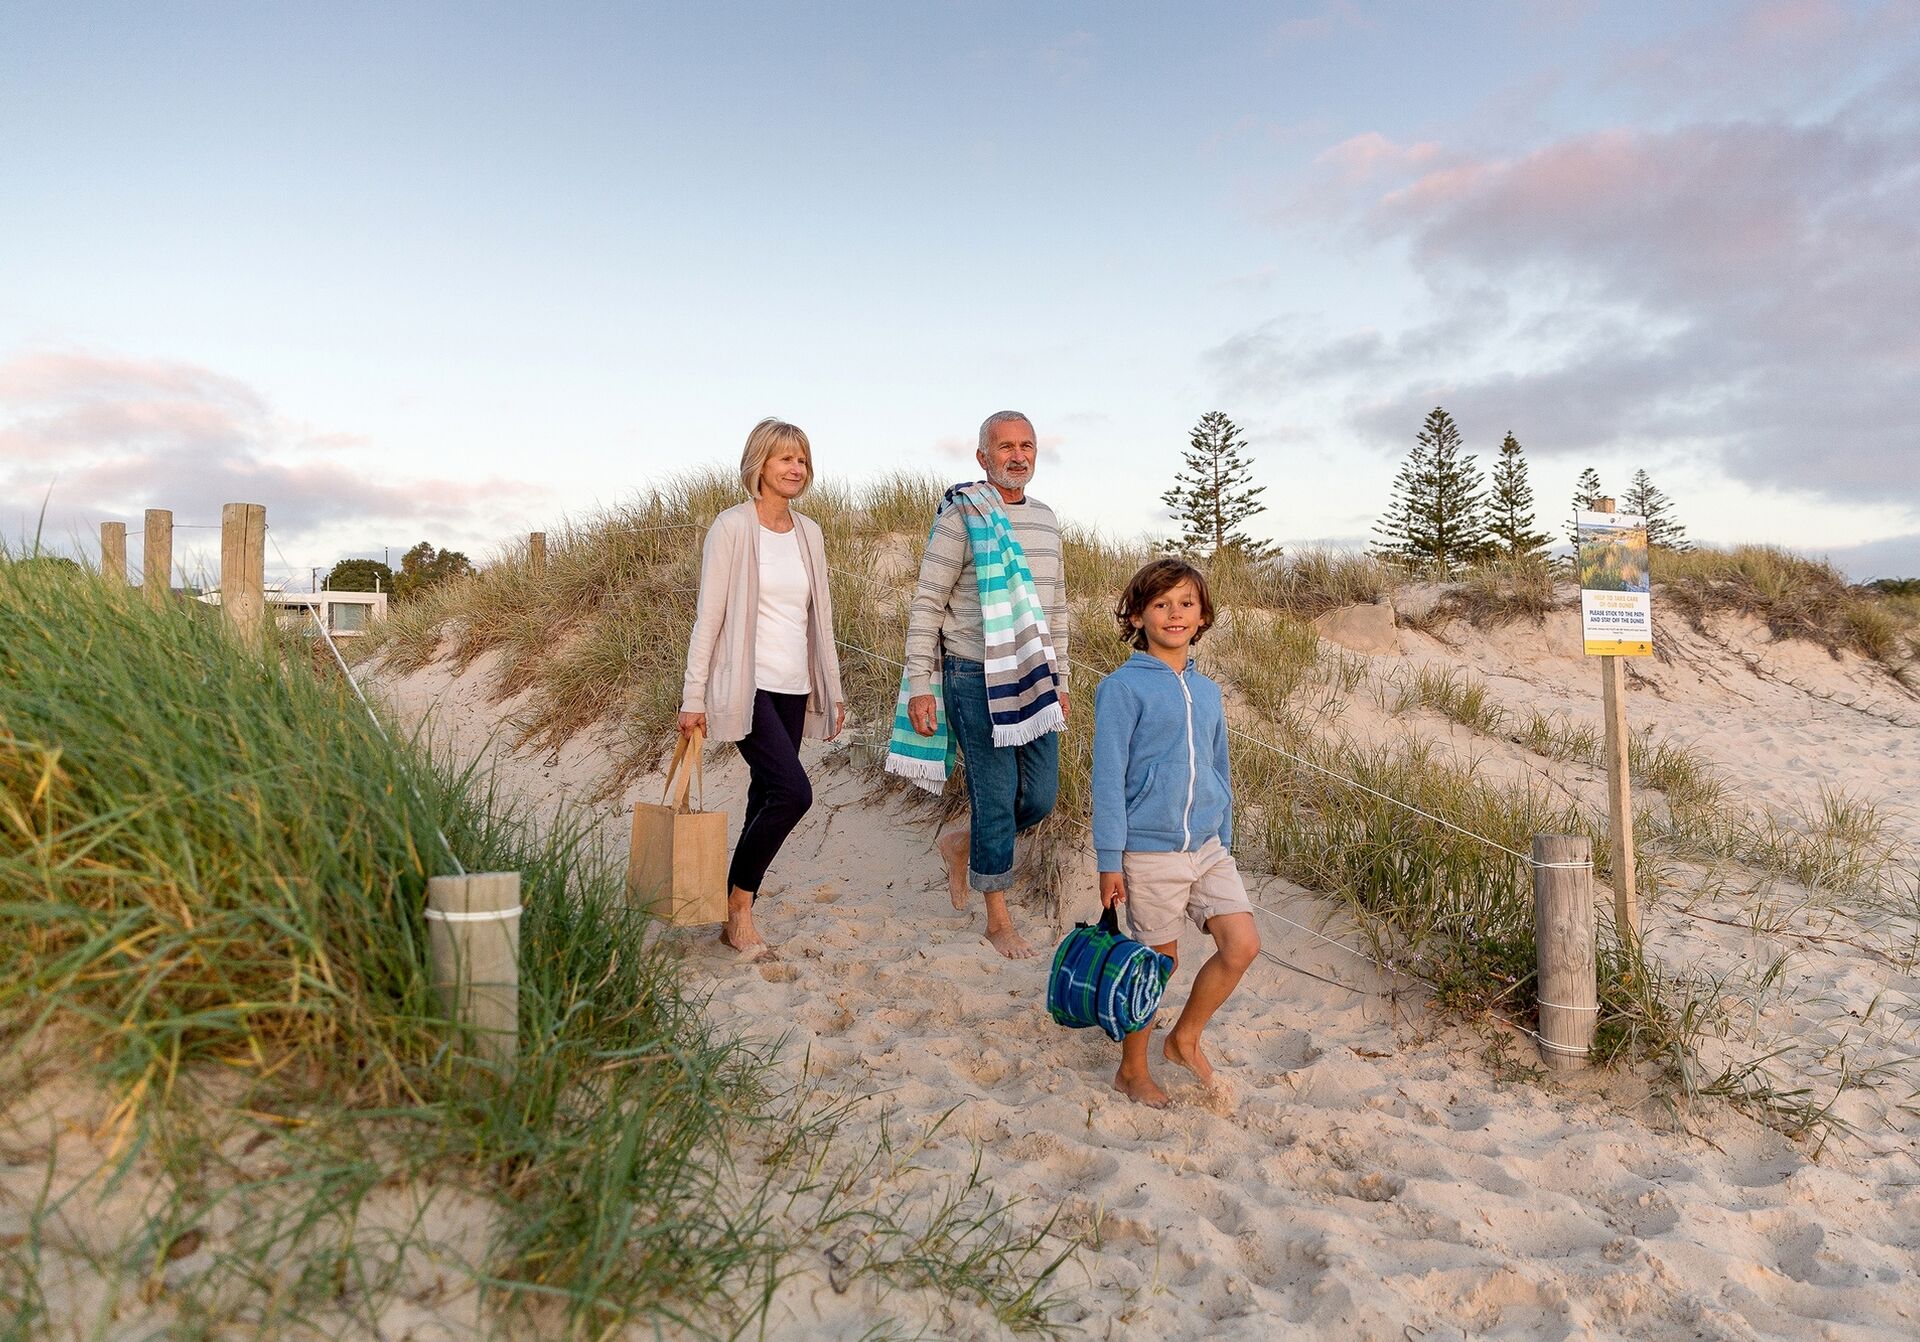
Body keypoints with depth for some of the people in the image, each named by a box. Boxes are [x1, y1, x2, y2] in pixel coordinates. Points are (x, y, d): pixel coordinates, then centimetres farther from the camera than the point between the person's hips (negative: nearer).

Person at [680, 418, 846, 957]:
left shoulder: (809, 533, 13)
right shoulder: (732, 527, -5)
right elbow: (709, 614, -7)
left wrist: (833, 688, 15)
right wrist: (693, 696, -9)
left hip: (794, 688, 6)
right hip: (746, 685, -6)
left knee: (767, 799, 6)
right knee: (793, 791, -18)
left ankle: (738, 920, 17)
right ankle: (739, 903, 2)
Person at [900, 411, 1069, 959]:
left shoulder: (1046, 519, 13)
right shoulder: (960, 517, -7)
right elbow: (927, 605, -7)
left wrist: (1059, 679, 18)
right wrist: (919, 686, -11)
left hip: (1033, 680, 6)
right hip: (975, 678, -6)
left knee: (1039, 798, 7)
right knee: (995, 796, -1)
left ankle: (961, 845, 35)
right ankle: (998, 919, 16)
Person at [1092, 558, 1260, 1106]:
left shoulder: (1207, 691, 9)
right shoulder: (1123, 687, -10)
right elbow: (1107, 778, -11)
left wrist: (1223, 841, 17)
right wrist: (1109, 859, -13)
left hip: (1209, 846, 6)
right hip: (1149, 850, -6)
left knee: (1242, 945, -1)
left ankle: (1184, 1038, 23)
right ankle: (1131, 1072, 27)